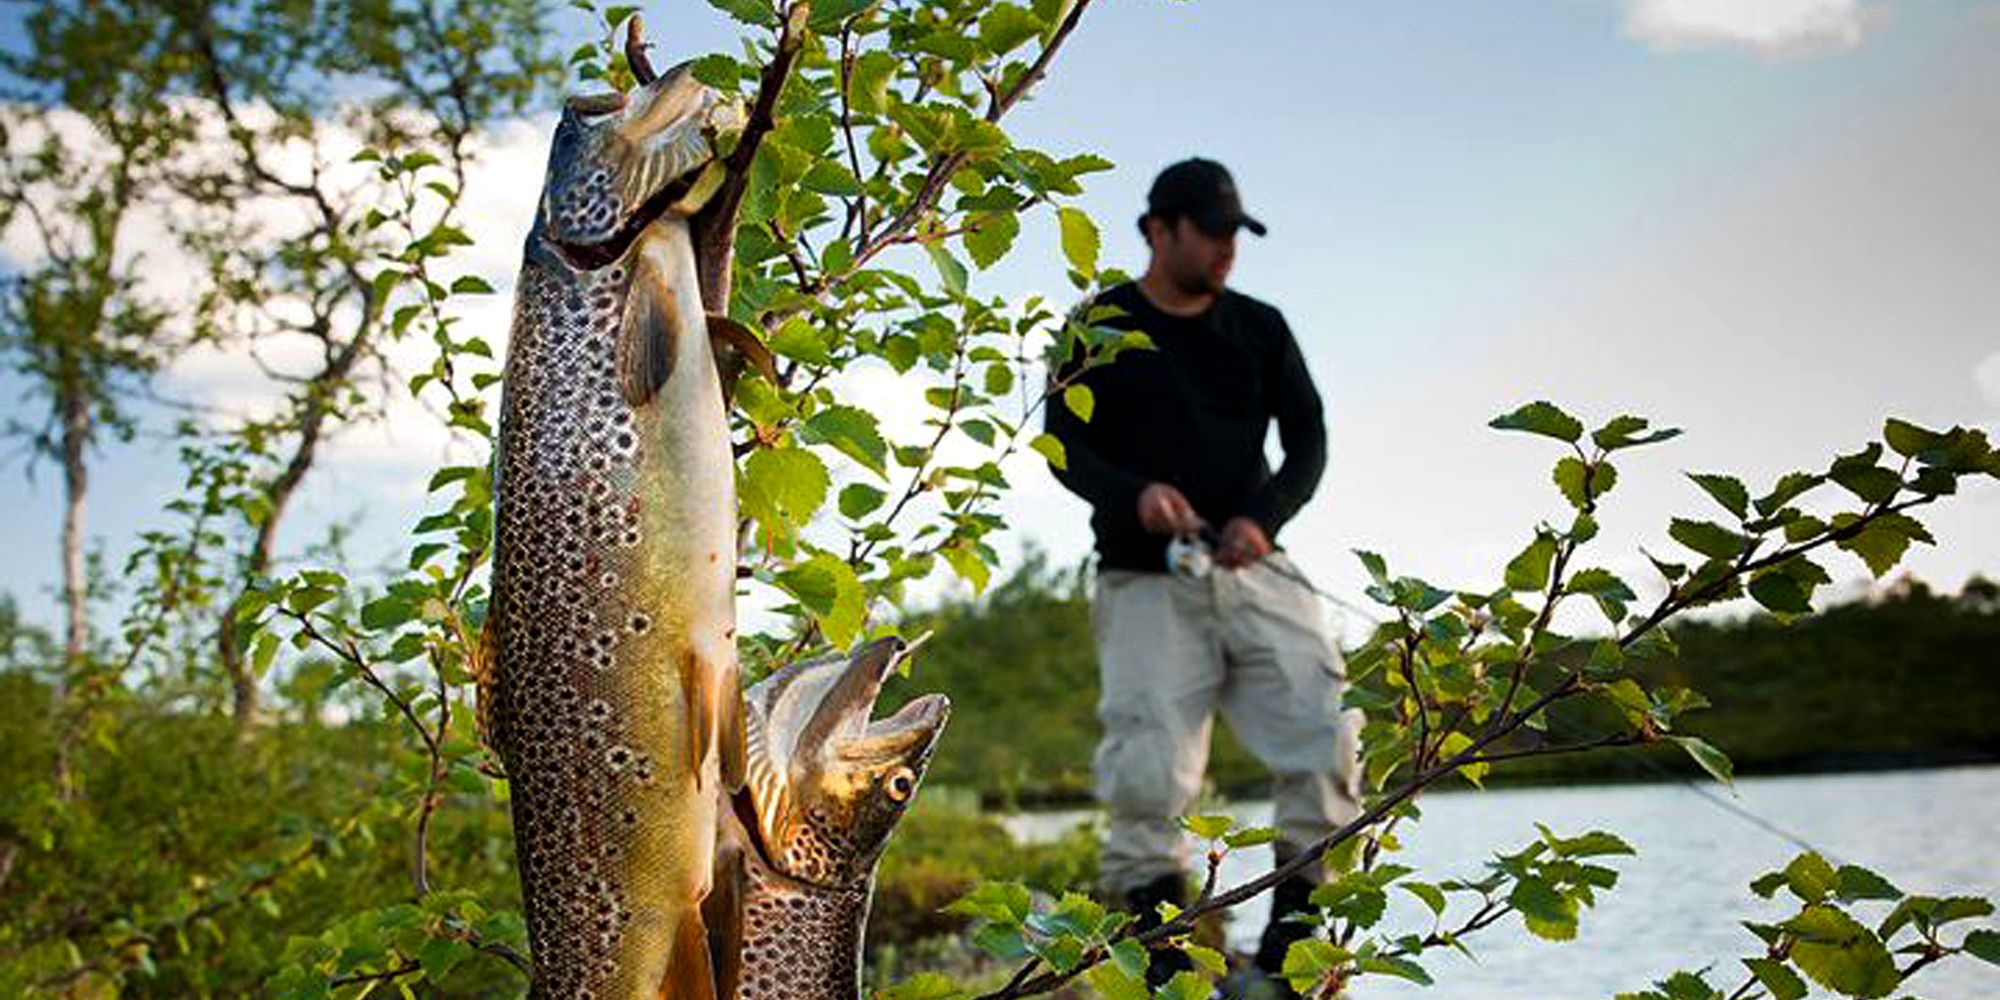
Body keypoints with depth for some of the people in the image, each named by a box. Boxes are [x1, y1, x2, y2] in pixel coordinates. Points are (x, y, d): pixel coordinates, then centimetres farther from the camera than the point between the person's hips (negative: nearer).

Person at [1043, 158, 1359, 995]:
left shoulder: (1260, 328, 15)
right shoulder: (1100, 328, 7)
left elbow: (1308, 438, 8)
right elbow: (1065, 444, 0)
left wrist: (1264, 515, -12)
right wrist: (1133, 494, -21)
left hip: (1255, 571, 3)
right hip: (1146, 580, -3)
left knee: (1324, 738, -10)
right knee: (1147, 771, -11)